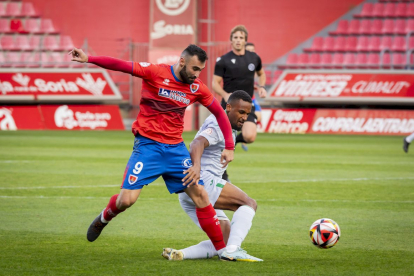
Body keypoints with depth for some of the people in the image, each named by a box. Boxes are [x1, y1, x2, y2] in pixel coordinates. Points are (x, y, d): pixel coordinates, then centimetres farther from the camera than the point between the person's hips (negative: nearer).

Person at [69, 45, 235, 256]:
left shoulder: (197, 88, 3)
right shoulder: (155, 72, -9)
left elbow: (219, 113, 15)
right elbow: (120, 65, -15)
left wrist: (229, 147, 9)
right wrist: (88, 59, -27)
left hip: (176, 148, 4)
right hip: (148, 145, -4)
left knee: (200, 195, -4)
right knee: (127, 199, -12)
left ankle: (222, 250, 4)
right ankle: (104, 218, 23)